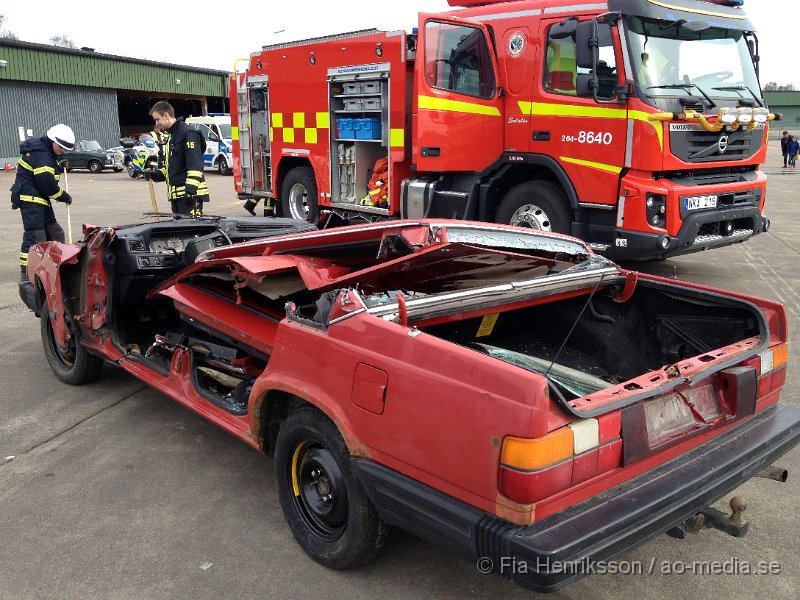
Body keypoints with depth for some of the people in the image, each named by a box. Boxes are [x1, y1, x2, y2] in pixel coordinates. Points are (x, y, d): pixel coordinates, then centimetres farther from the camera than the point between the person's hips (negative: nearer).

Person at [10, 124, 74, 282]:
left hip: (40, 200, 11)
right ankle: (26, 274, -9)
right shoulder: (40, 155, -19)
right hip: (30, 199, -11)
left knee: (55, 233, 14)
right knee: (34, 236, -12)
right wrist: (65, 197, -8)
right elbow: (47, 184, -20)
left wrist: (60, 167, 9)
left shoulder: (46, 152, 13)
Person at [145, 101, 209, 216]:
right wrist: (155, 174, 12)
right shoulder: (171, 136, 23)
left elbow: (195, 165, -18)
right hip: (176, 194, 10)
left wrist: (191, 190, -25)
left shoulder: (188, 133, -9)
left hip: (190, 195, -10)